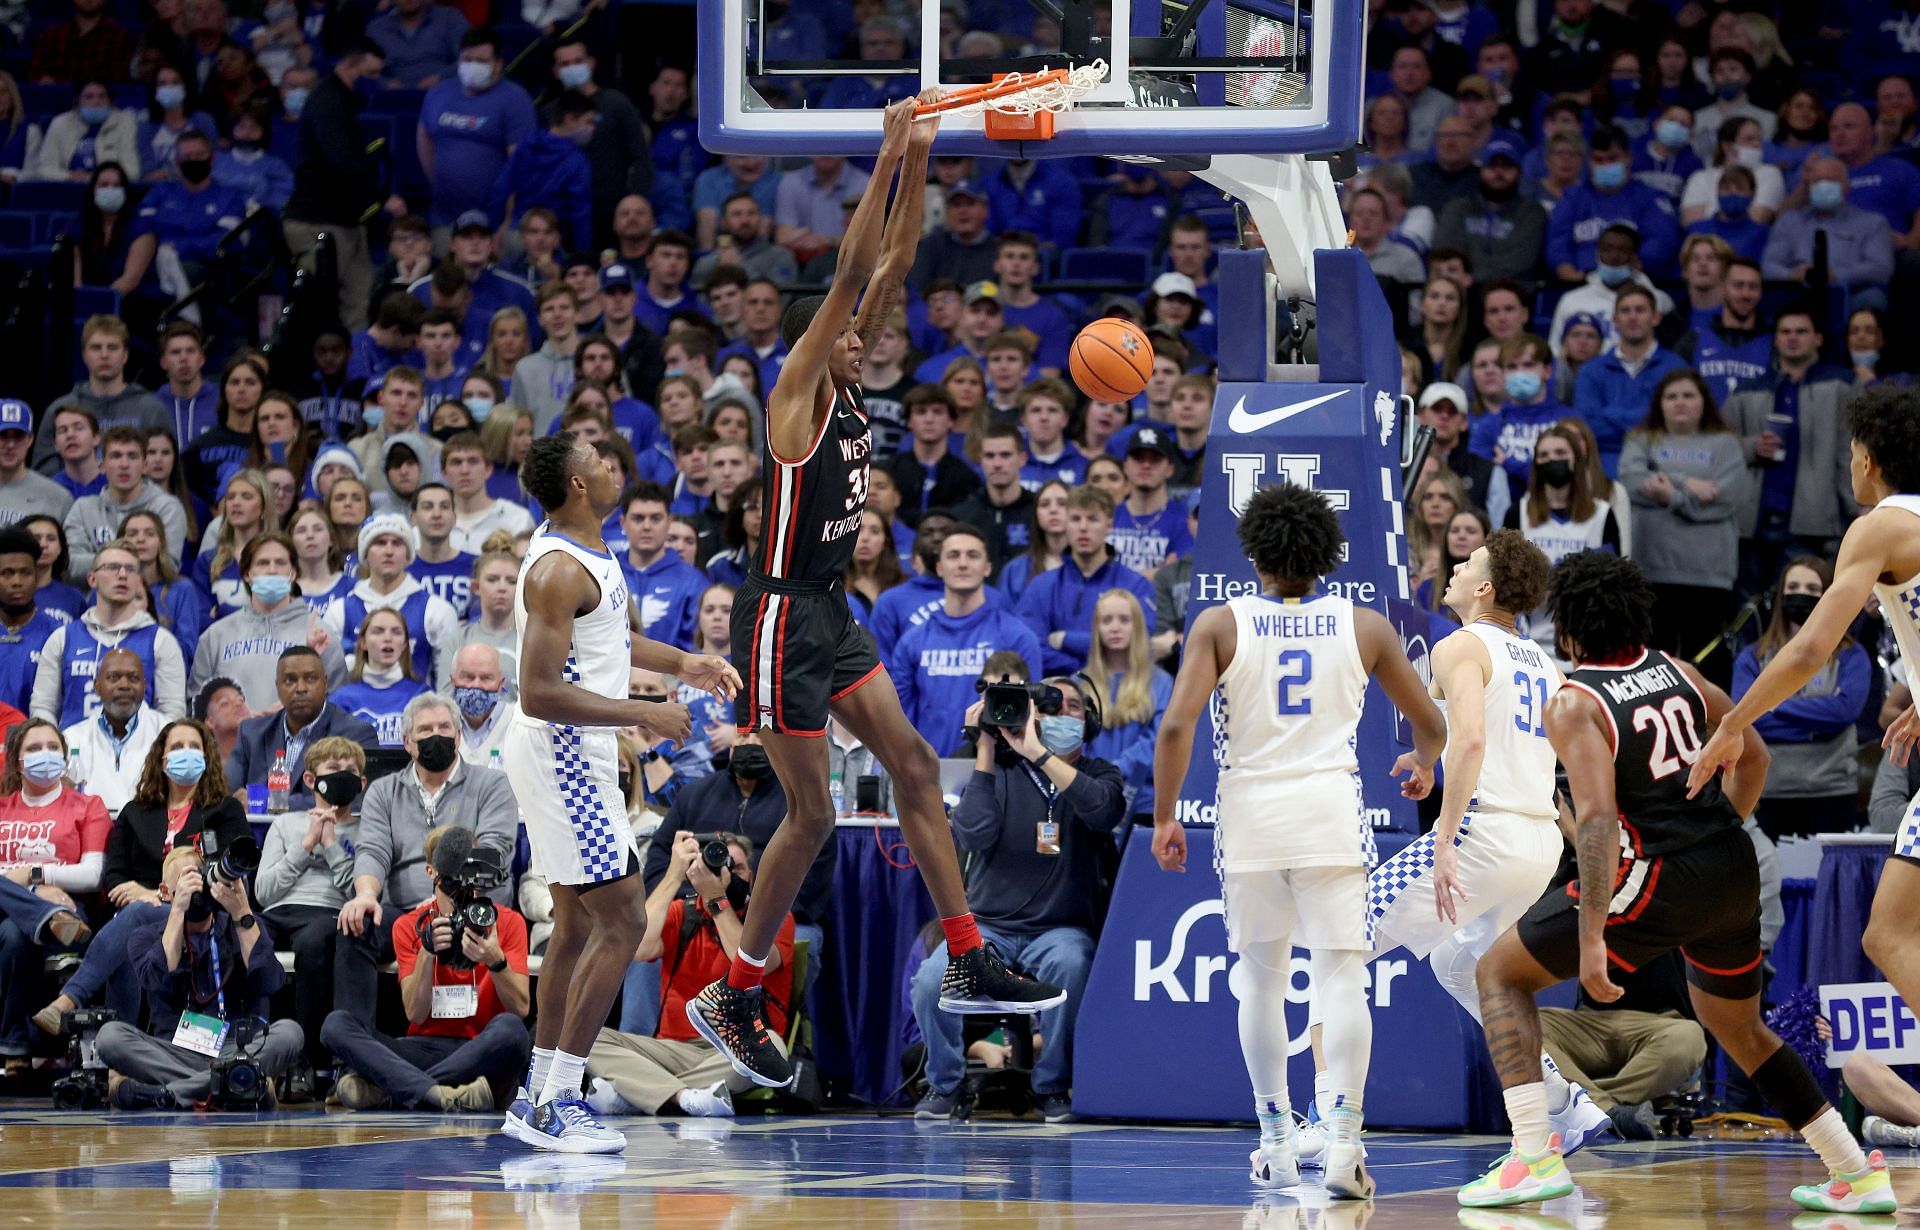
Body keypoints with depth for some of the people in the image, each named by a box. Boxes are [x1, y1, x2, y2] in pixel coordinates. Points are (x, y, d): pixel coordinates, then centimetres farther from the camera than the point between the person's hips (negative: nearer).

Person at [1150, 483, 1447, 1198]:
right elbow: (1431, 725, 15)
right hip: (1331, 812, 0)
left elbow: (1176, 726, -9)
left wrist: (1164, 818, 2)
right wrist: (1423, 764, 37)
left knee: (1262, 981, 15)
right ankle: (1341, 1144, -15)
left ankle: (1277, 1144, 18)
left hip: (1251, 816, 1)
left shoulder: (1220, 625, 1)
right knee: (1341, 980, -2)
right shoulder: (1365, 628, 6)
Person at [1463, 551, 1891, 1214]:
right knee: (1740, 1030, 29)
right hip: (1737, 874, 7)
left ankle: (1535, 1158, -6)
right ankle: (1858, 1175, 25)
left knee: (1501, 974, 6)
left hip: (1660, 883, -7)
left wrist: (1592, 938, -24)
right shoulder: (1674, 672, 10)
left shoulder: (1574, 705, -10)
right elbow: (1752, 754, 19)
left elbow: (1597, 818, -21)